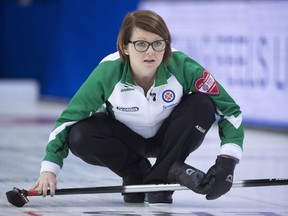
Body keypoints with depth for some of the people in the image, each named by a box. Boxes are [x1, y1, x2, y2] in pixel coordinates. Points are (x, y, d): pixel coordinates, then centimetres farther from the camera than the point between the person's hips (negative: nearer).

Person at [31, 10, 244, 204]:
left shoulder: (182, 67, -28)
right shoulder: (108, 72, -28)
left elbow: (230, 109, -22)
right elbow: (68, 119, -19)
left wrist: (227, 161, -34)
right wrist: (49, 168, -30)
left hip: (169, 138, 1)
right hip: (127, 138, 0)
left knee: (201, 105, -28)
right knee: (79, 136, -29)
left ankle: (159, 180, -16)